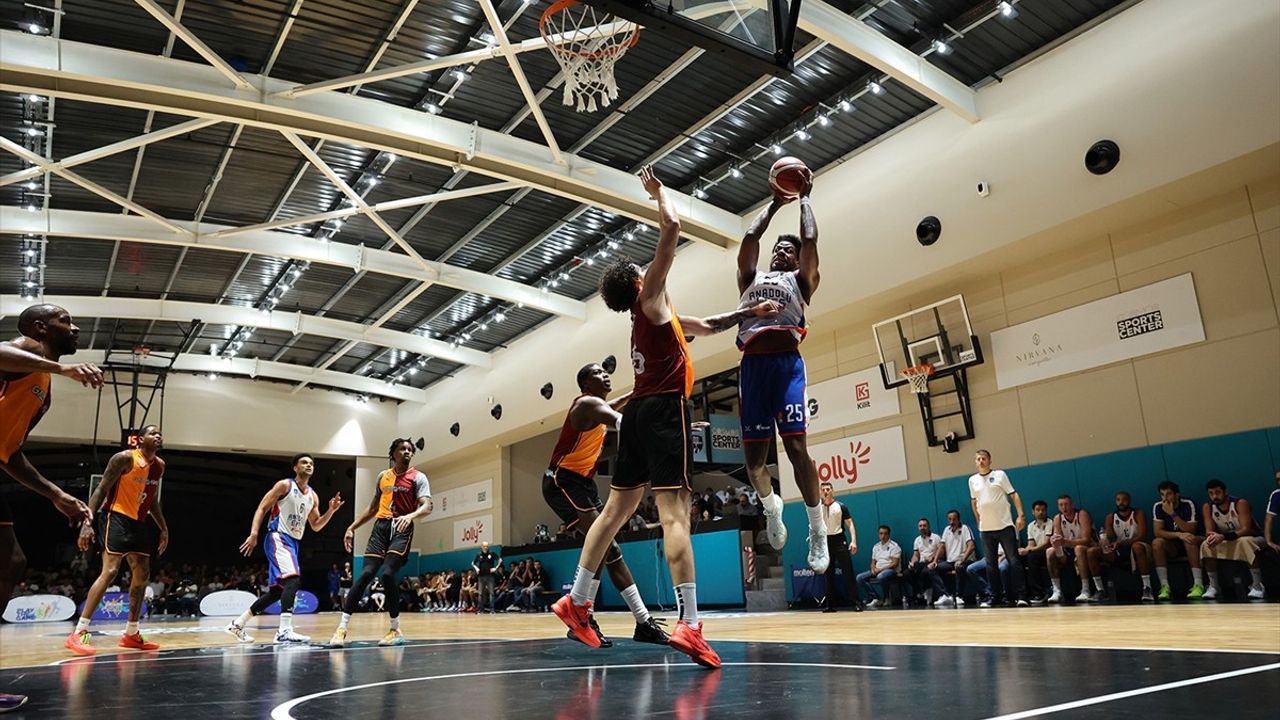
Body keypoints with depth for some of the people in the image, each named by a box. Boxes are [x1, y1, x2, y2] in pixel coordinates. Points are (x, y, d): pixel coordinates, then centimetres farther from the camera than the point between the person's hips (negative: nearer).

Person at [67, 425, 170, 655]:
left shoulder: (159, 466, 10)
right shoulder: (125, 458, -13)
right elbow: (101, 490, -14)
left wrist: (164, 528, 17)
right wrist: (87, 522, -23)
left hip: (139, 522, 8)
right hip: (117, 517, -8)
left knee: (142, 575, 6)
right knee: (110, 571, -20)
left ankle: (131, 634, 15)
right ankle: (78, 633, -17)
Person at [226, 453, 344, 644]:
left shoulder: (313, 496, 14)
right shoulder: (284, 485, -5)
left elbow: (316, 526, 17)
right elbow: (262, 508, -7)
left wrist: (331, 510, 1)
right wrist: (254, 534, -19)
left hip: (293, 542, 9)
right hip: (278, 538, -8)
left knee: (277, 590, 12)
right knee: (293, 579, -26)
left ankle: (238, 624, 26)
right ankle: (285, 631, -29)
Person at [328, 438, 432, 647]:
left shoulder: (418, 477, 1)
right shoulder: (383, 476, 16)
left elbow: (426, 507, -13)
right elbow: (372, 508, 24)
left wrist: (410, 516, -33)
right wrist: (352, 527, 18)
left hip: (402, 529, -4)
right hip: (381, 526, 4)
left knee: (387, 574, -18)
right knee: (366, 574, -9)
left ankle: (396, 630, -3)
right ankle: (342, 628, -6)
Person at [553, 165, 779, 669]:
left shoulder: (659, 315, 23)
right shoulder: (650, 300, 0)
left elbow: (707, 326, 35)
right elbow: (671, 230, -5)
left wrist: (749, 313, 34)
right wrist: (659, 193, 11)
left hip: (639, 412, 9)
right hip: (663, 408, -9)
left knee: (617, 508, 11)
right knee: (675, 513, -15)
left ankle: (577, 601, 15)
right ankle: (689, 624, -20)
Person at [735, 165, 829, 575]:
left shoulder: (801, 280, 19)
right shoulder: (751, 278, 27)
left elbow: (810, 240, 8)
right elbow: (750, 237, 20)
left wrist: (804, 199, 22)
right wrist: (775, 204, 30)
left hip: (786, 362, -3)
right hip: (752, 366, 3)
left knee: (796, 445, -14)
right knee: (753, 457, 0)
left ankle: (817, 532, -2)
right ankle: (771, 506, 30)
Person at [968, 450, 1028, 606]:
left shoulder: (1000, 475, -1)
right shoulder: (972, 480, 8)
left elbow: (1014, 495, -3)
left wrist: (1021, 515, -12)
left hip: (1005, 526, -3)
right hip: (986, 529, 3)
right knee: (990, 564, 6)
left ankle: (1021, 595, -2)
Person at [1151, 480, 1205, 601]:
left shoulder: (1188, 505, -14)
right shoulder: (1158, 507, -8)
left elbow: (1191, 531, -22)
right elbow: (1158, 532, -15)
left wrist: (1173, 514, -29)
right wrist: (1178, 534, -30)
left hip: (1190, 545, -2)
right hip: (1172, 547, 2)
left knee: (1190, 539, -35)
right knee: (1157, 542, -29)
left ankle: (1198, 585, -35)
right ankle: (1164, 586, -30)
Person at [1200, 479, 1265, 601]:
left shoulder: (1240, 503, -24)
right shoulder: (1208, 507, -10)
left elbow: (1246, 530, -32)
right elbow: (1209, 531, -13)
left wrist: (1223, 536, -46)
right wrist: (1211, 537, -39)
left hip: (1252, 538, -5)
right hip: (1228, 541, 5)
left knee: (1244, 541, -39)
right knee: (1206, 545, -22)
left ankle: (1257, 586, -31)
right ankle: (1213, 586, -13)